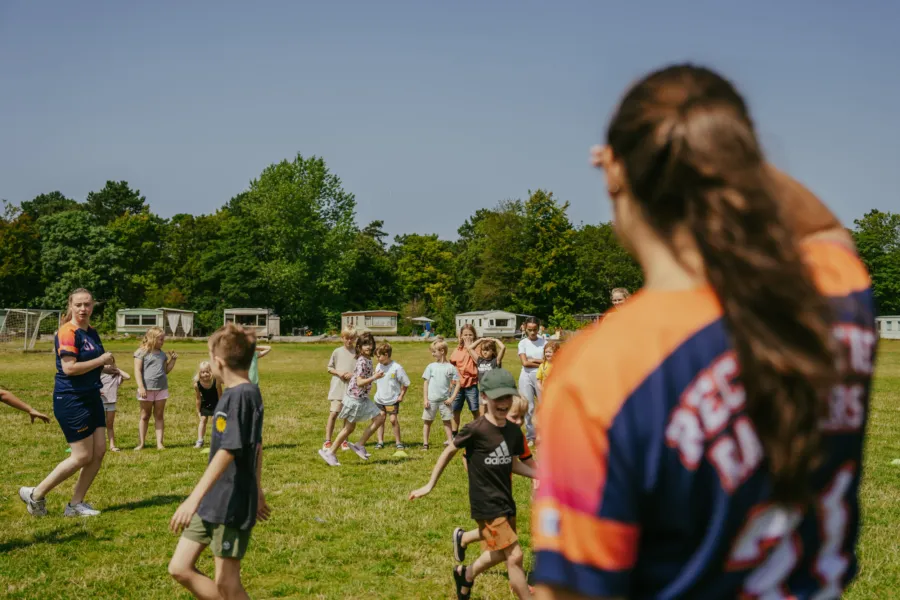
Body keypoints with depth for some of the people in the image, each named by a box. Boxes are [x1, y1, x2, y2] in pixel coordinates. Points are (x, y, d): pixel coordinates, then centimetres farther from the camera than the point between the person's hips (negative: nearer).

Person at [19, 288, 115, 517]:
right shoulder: (67, 332, -15)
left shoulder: (92, 333, 12)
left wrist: (106, 362, 7)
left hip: (91, 397, 9)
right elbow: (69, 367, -24)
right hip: (70, 400, -9)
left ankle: (76, 504, 16)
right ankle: (35, 495, 9)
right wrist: (101, 360, -17)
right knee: (83, 456, -6)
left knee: (99, 452, 5)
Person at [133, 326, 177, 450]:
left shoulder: (162, 354, 12)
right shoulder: (142, 352, -4)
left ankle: (159, 443, 4)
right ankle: (141, 443, 13)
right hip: (147, 389, -4)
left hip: (162, 389, 4)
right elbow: (137, 371, -9)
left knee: (159, 416, 4)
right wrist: (141, 387, -17)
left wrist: (173, 360, 5)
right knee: (145, 416, 6)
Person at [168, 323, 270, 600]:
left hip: (232, 506, -9)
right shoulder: (246, 393, 10)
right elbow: (255, 446, 21)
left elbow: (227, 452, -27)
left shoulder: (240, 395, -19)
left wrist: (194, 499, -31)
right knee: (180, 568, 10)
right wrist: (257, 490, 31)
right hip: (213, 502, 9)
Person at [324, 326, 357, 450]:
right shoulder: (337, 352, 3)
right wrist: (338, 372, -9)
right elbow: (329, 368, 9)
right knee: (333, 414, -5)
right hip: (337, 389, -1)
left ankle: (344, 441, 18)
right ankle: (327, 441, -1)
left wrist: (353, 374, -13)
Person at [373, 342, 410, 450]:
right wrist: (377, 392, 11)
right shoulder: (379, 366, 1)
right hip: (379, 399, 5)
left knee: (393, 420, -4)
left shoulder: (396, 367, -15)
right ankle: (380, 441, 15)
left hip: (393, 400, -5)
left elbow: (405, 383, -7)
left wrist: (401, 396, -7)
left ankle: (398, 442, 9)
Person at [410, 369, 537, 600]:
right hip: (486, 505, -7)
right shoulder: (476, 430, -18)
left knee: (500, 554, 21)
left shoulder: (514, 431, 0)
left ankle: (466, 575, 49)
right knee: (515, 556, -11)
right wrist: (430, 485, 1)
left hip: (506, 502, 7)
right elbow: (450, 451, -4)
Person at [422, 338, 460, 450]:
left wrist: (452, 398, -6)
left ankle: (450, 442, 12)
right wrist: (425, 399, -2)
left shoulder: (450, 368, -1)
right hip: (431, 399, 1)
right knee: (427, 421, 4)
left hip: (445, 400, -1)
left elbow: (457, 384, 1)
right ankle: (425, 443, 10)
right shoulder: (431, 366, 3)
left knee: (447, 421, 6)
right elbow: (426, 384, 4)